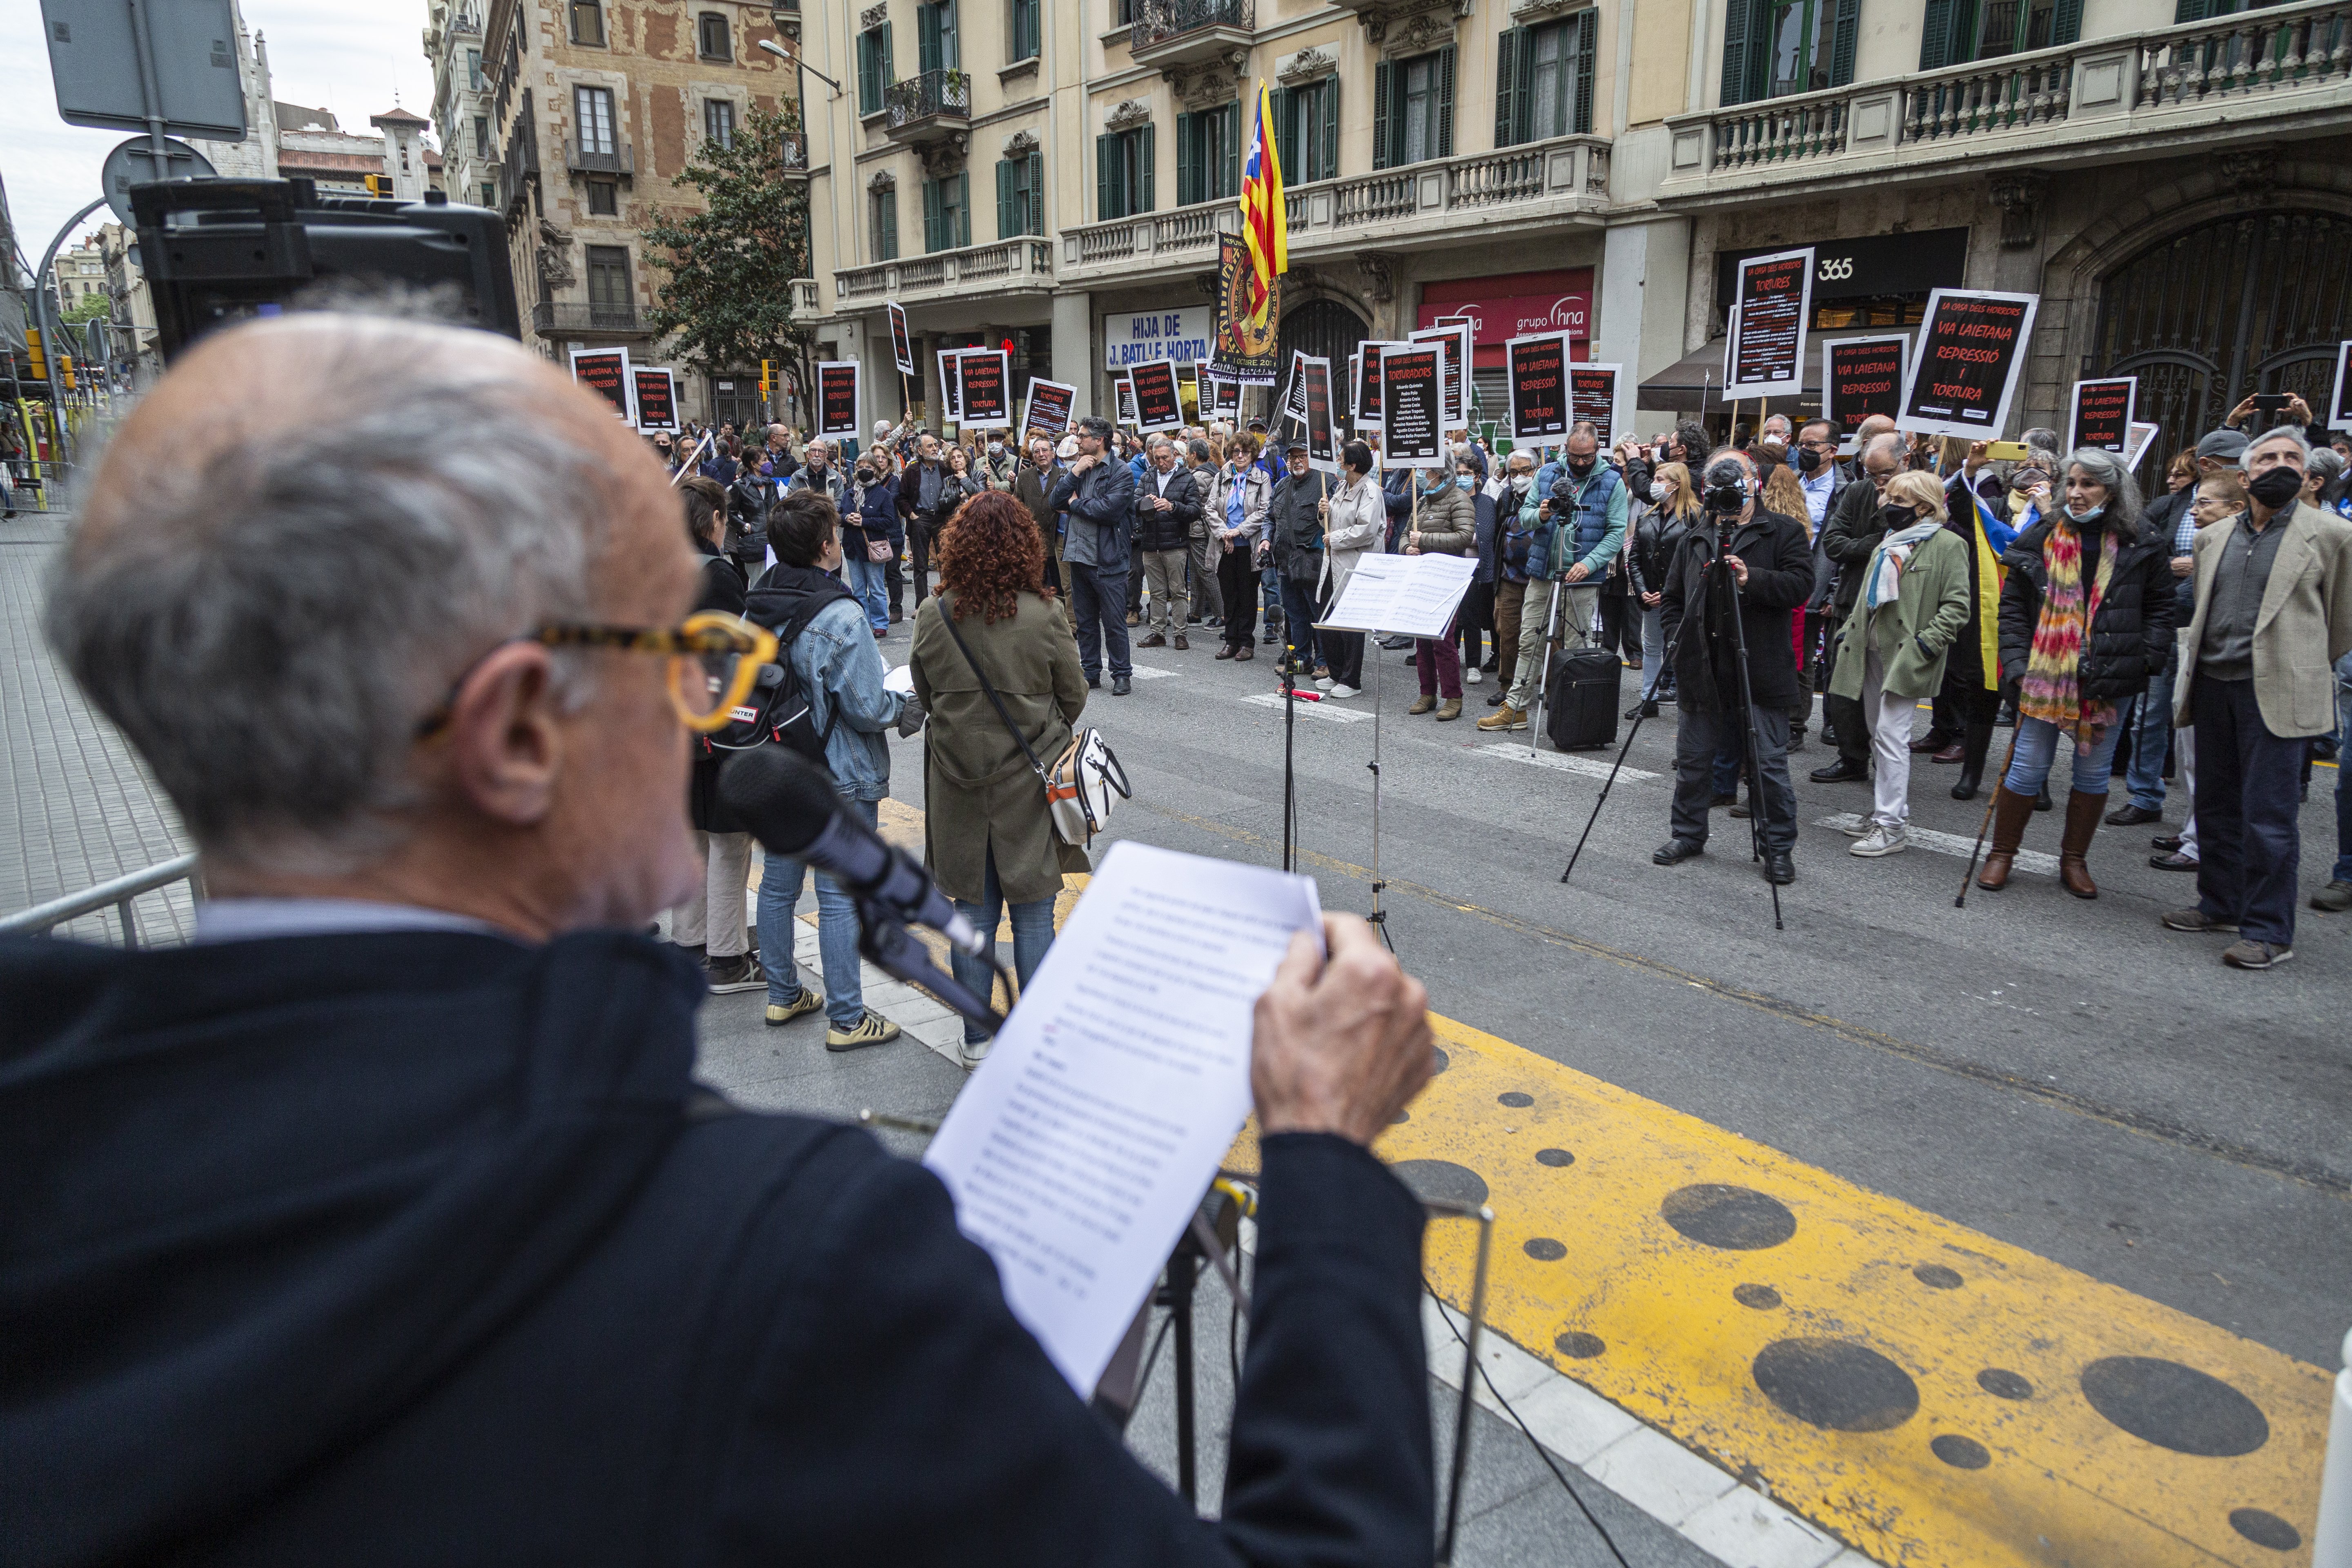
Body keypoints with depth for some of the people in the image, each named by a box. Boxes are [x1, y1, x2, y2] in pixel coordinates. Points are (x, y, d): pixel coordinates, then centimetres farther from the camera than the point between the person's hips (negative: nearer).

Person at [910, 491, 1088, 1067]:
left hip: (958, 781, 2)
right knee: (1033, 915, 8)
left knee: (973, 912, 13)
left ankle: (977, 1040, 22)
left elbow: (925, 698, 4)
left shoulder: (933, 617, -7)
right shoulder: (1044, 614, -14)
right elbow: (1074, 697, -3)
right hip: (1029, 781, -2)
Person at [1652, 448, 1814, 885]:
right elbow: (1672, 599, 20)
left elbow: (1801, 584, -10)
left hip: (1760, 673, -4)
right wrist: (1678, 640, 6)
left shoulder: (1784, 531, 2)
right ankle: (1689, 834, 28)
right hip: (1701, 673, 4)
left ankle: (1780, 848, 12)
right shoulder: (1694, 540, 15)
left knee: (1770, 764, -1)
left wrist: (1752, 579, -22)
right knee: (1693, 760, 12)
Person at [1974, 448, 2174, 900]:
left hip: (2109, 679, 1)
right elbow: (2013, 607, 3)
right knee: (2028, 768, 2)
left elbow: (2159, 606, 10)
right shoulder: (2040, 541, 2)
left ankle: (2074, 860, 23)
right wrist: (2016, 664, -5)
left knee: (2094, 771, 9)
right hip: (2044, 674, -1)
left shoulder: (2138, 549, 2)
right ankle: (2001, 854, 16)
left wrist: (2149, 657, -2)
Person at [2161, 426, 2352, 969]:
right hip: (2213, 686, 5)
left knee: (2269, 816, -5)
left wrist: (2306, 672, 12)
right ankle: (2221, 906, 26)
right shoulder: (2213, 538, 12)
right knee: (2216, 805, 13)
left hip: (2276, 693, -5)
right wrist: (2201, 661, 17)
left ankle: (2269, 931, 3)